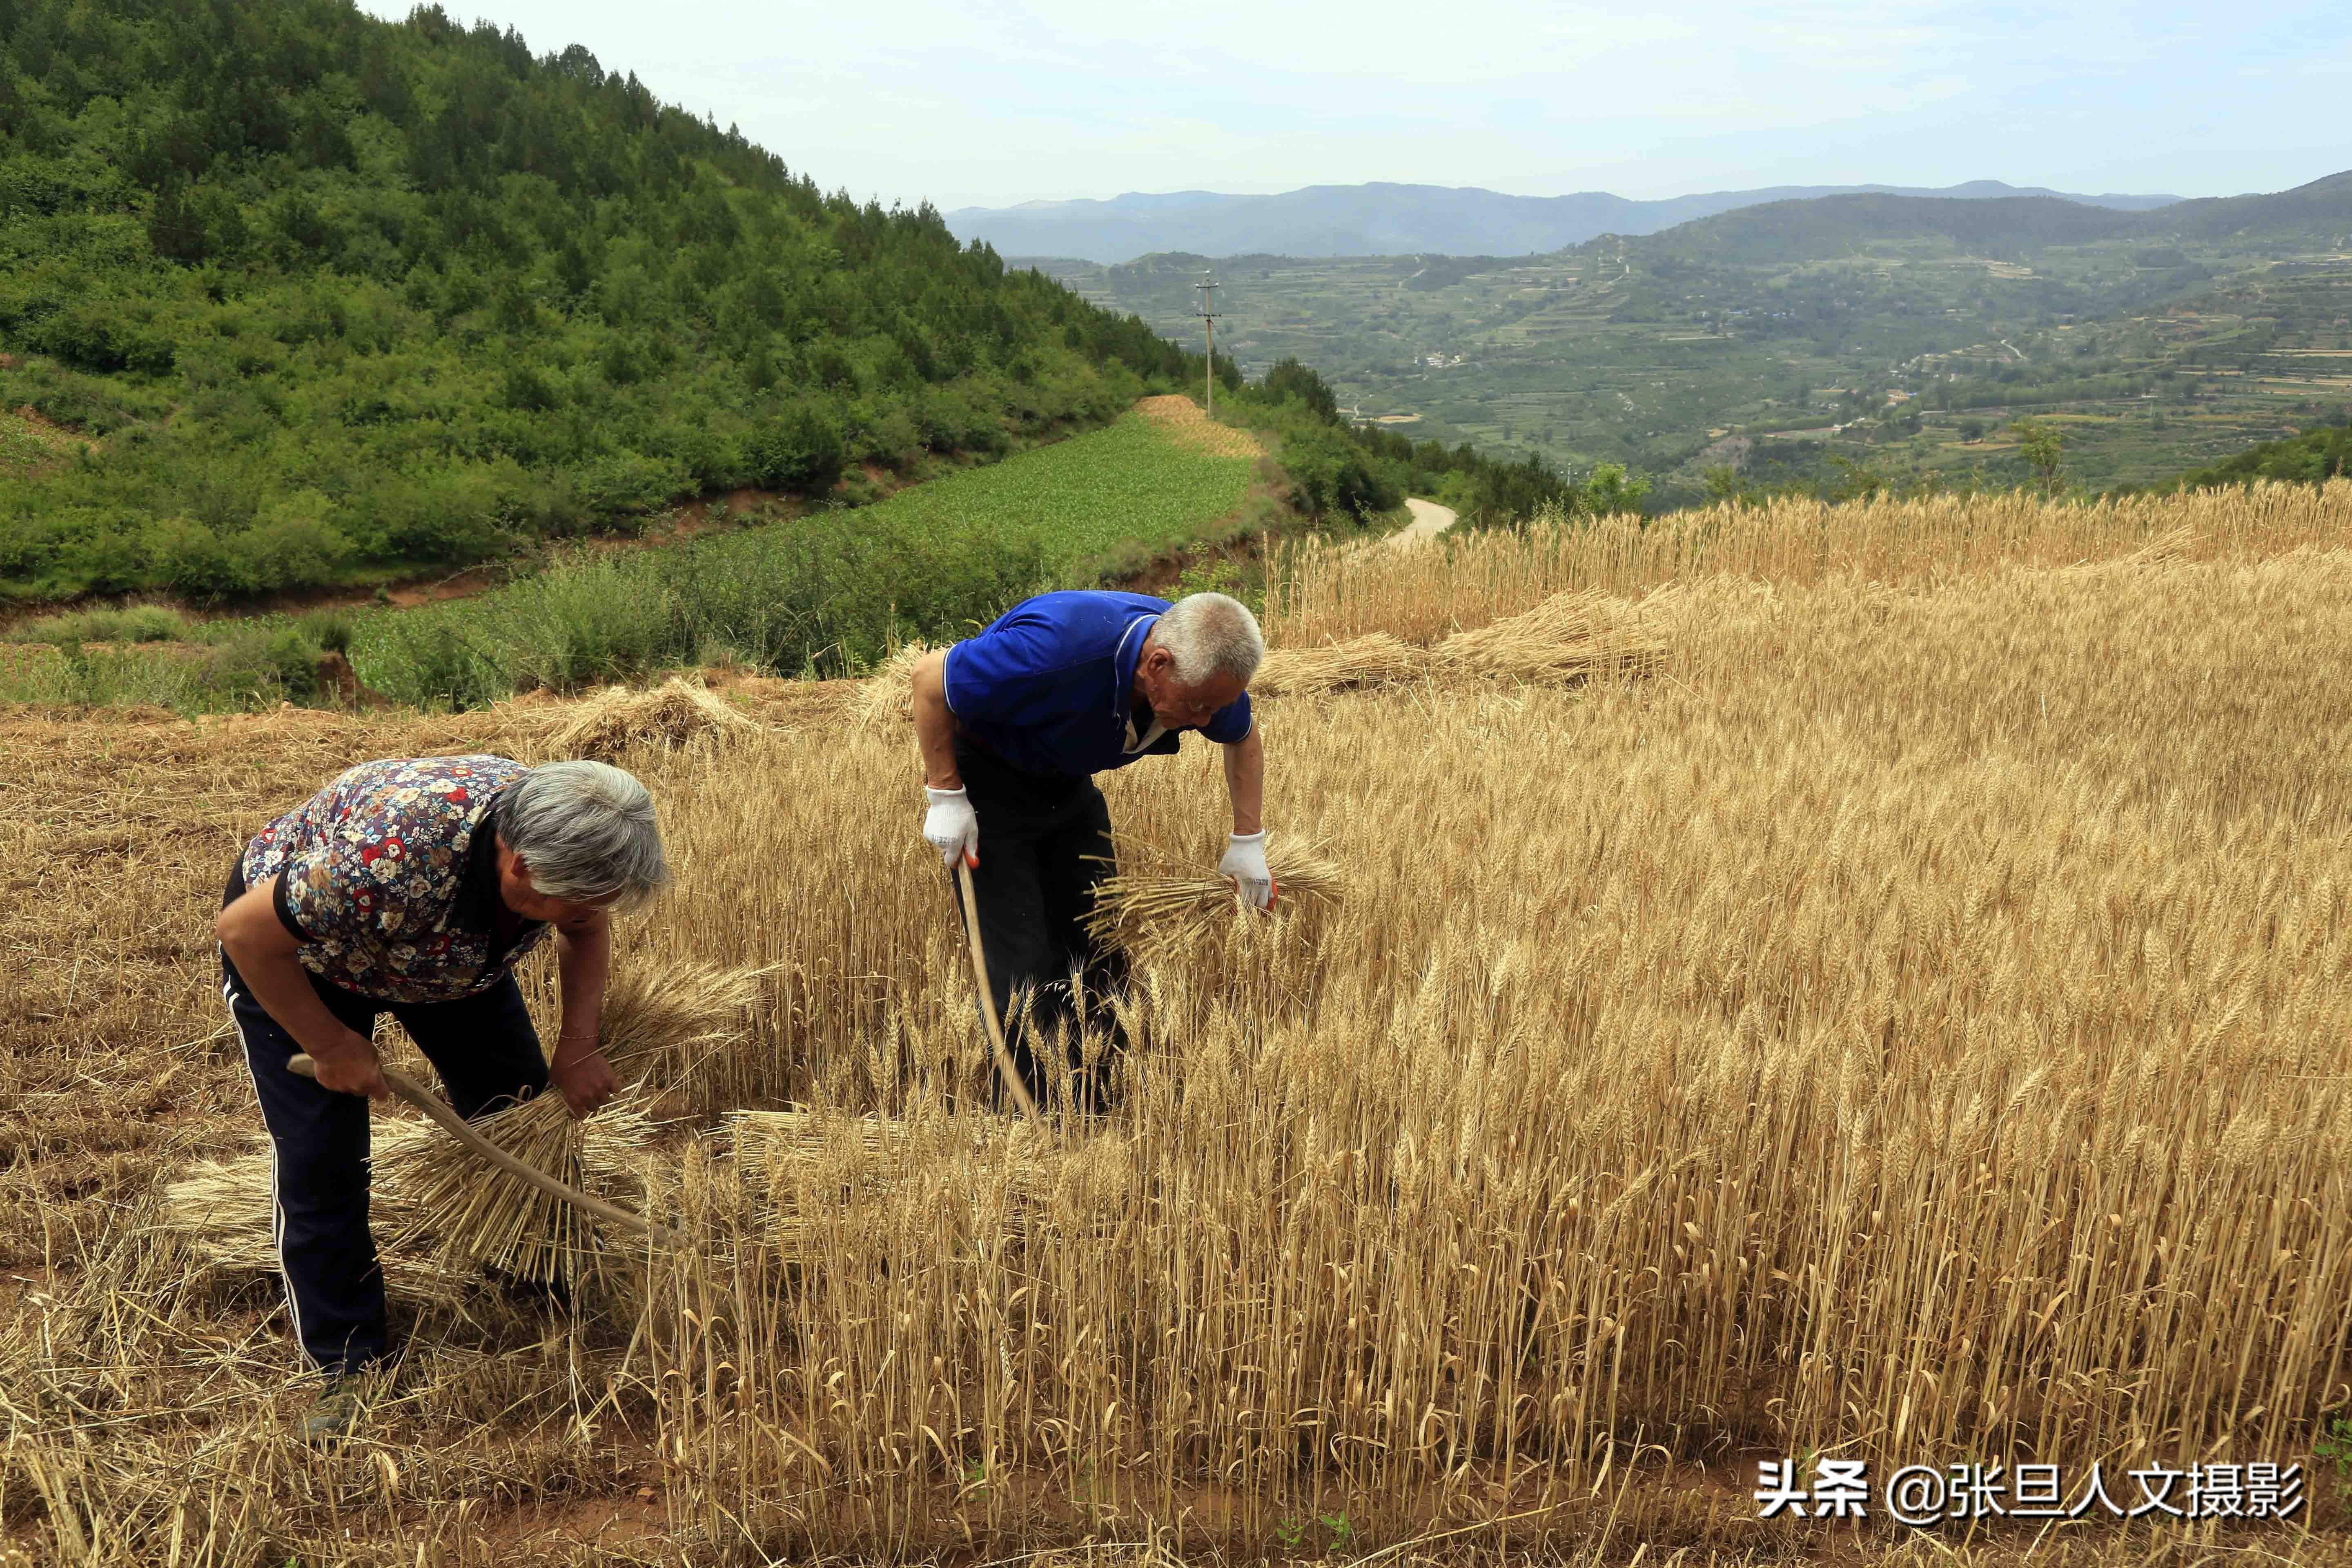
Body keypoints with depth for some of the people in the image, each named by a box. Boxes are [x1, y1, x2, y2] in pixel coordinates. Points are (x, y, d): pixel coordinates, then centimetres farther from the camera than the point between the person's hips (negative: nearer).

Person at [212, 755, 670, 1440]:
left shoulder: (557, 836, -28)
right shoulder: (390, 860, -47)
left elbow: (587, 931, -5)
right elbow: (243, 929, -31)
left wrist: (578, 1045, -17)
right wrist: (331, 1046, -21)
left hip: (450, 944, 5)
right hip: (293, 952, -5)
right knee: (321, 1165, -8)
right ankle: (351, 1368, 9)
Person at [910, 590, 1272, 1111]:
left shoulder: (1206, 669, -18)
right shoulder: (1059, 648, -39)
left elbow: (1244, 737, 6)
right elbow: (930, 678, -26)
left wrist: (1248, 840, 3)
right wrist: (944, 796, -22)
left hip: (1069, 786, 6)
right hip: (986, 783, -6)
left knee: (1100, 954, 6)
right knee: (1020, 967, -12)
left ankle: (1093, 1117, 20)